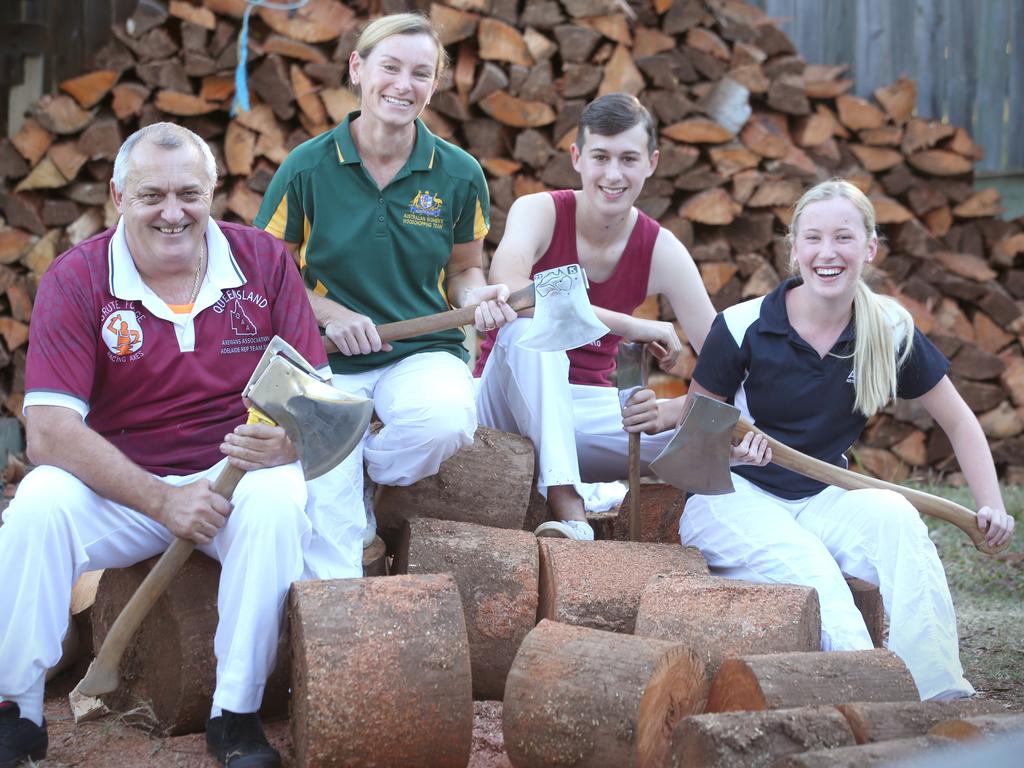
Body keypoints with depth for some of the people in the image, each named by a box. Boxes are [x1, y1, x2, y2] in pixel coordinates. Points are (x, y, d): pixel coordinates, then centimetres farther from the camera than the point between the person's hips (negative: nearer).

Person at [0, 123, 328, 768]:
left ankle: (238, 715, -17)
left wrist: (286, 441, -28)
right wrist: (161, 501, -25)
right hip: (118, 480, 0)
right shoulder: (76, 280, -6)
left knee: (278, 503, -32)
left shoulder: (264, 261, -1)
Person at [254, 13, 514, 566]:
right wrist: (329, 314, -12)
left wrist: (477, 297, -8)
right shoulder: (308, 167, -2)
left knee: (447, 421, -35)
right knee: (325, 515, -24)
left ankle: (366, 483, -2)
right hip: (326, 359, -1)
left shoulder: (459, 175, 2)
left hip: (424, 353, 1)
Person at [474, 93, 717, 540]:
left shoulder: (662, 251, -6)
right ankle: (567, 503, -43)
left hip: (586, 410, 3)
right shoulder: (539, 212, -14)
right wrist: (631, 327, -36)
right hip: (511, 402, -2)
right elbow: (509, 290, -36)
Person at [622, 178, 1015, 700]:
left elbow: (958, 423, 7)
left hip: (822, 501, 2)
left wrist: (991, 505, -4)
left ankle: (938, 695, -29)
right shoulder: (744, 328, -10)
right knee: (808, 566, -34)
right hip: (734, 497, -2)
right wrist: (661, 415, -20)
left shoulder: (891, 331, -2)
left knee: (895, 516, -29)